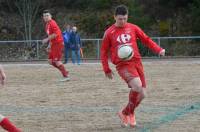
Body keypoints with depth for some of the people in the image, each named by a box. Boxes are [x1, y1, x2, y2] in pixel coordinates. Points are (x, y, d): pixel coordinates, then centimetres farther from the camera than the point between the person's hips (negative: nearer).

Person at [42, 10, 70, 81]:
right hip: (53, 44, 10)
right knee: (51, 61, 7)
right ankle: (65, 72, 14)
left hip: (58, 43, -10)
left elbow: (55, 34, -23)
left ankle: (66, 76, -6)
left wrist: (47, 39, -19)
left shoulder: (52, 23, -14)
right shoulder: (47, 24, 16)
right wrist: (49, 45, 21)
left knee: (56, 61, -11)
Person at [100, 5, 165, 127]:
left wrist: (158, 49, -2)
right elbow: (104, 52, 9)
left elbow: (146, 39, 13)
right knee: (137, 86, -27)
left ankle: (125, 113, 25)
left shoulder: (133, 28, 9)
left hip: (137, 62, 4)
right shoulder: (109, 33, 2)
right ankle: (130, 113, -6)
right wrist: (107, 69, 5)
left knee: (141, 94, 1)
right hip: (123, 65, -4)